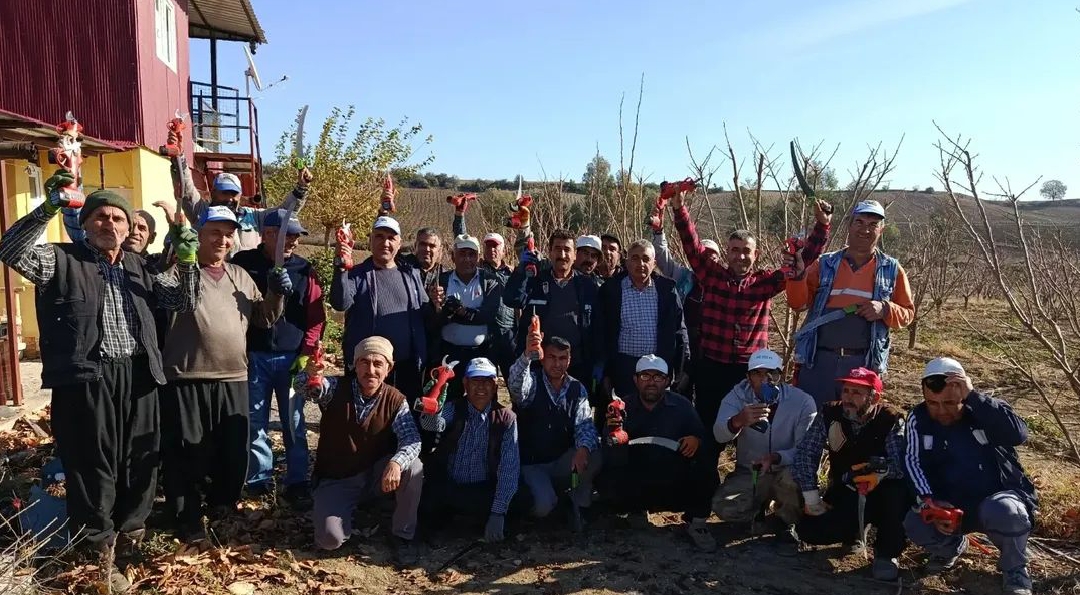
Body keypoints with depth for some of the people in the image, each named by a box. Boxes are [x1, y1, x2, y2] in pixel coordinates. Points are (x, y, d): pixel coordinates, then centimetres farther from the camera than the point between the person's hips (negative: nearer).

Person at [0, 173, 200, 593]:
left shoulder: (140, 269, 16)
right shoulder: (61, 261, 4)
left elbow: (184, 301, 14)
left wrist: (187, 260, -3)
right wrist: (49, 207, -24)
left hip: (137, 378, 5)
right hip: (85, 380, -4)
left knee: (140, 461, 13)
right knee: (92, 466, 3)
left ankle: (131, 533, 33)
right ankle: (100, 552, 17)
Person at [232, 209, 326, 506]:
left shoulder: (304, 268, 3)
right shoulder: (243, 263, 0)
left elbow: (316, 314, 2)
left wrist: (306, 352, -5)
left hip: (292, 357, 1)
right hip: (253, 356, 0)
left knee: (294, 423, 5)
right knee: (255, 422, 7)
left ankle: (297, 482, 13)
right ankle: (260, 480, 19)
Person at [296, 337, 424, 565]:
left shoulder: (395, 401, -11)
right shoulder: (336, 388, -11)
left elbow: (412, 440, -21)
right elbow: (304, 387, -32)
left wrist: (396, 463, -44)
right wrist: (310, 374, -57)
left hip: (375, 475, 1)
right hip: (336, 480, 0)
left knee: (413, 467, -28)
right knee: (330, 539, -22)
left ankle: (403, 535, -6)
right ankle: (346, 511, 16)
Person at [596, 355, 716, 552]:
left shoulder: (681, 405, 2)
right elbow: (615, 462, -8)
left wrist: (696, 439, -21)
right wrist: (614, 432, -27)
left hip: (676, 482, 0)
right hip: (637, 482, 0)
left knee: (705, 467, -29)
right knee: (605, 482, -29)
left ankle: (696, 521, -5)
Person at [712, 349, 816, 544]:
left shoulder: (802, 402, -14)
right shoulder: (738, 396, -11)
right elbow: (719, 435, -26)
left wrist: (775, 458, -36)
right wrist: (738, 421, -49)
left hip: (786, 471, -1)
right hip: (748, 472, 2)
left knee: (798, 477, -36)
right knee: (724, 508, -23)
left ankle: (785, 521, -1)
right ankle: (761, 503, 13)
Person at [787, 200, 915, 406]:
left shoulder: (892, 269, 7)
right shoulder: (825, 264, 6)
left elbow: (907, 313, 11)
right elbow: (799, 303, 2)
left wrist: (885, 310, -10)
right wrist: (797, 275, -17)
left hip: (865, 363, 0)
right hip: (818, 359, 0)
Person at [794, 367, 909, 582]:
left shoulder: (891, 419, -17)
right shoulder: (830, 414, -10)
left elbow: (902, 463, -29)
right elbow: (805, 454, -11)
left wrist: (883, 470, -49)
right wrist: (812, 497, -16)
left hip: (880, 496, -2)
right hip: (843, 495, 3)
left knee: (897, 489, -37)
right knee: (808, 530, -19)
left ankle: (886, 552, -11)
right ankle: (855, 529, 15)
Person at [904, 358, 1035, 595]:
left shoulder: (985, 411, -13)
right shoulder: (919, 418, -5)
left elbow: (1018, 434, -33)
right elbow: (914, 462, -8)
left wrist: (973, 396, -36)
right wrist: (931, 502, -24)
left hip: (1000, 496, -2)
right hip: (951, 504, 3)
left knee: (1002, 512, -37)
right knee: (915, 525, -24)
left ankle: (1015, 570, -3)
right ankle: (952, 546, 15)